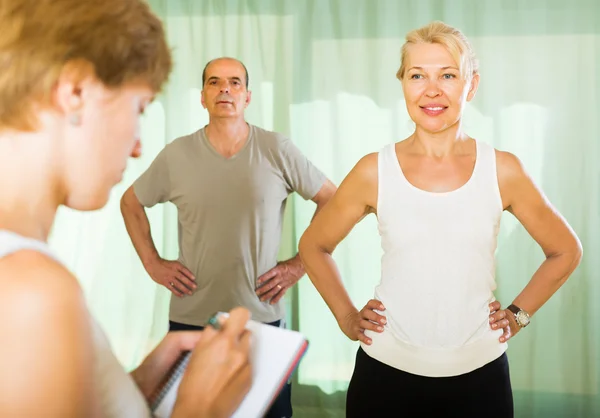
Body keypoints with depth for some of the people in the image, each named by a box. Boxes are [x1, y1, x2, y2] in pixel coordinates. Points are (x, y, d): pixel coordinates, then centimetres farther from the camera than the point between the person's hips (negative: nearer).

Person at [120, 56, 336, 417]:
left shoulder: (278, 150, -4)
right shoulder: (176, 154, -1)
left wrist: (300, 264, -1)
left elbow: (333, 201, 4)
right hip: (190, 319, 1)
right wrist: (152, 263, 4)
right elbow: (131, 203, 14)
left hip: (263, 318, -1)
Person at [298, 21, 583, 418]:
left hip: (479, 372, 1)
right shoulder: (374, 170, -5)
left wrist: (518, 314, 4)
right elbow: (314, 245, 9)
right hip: (386, 370, 0)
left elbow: (565, 251, 10)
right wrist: (347, 317, 2)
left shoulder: (502, 170, -4)